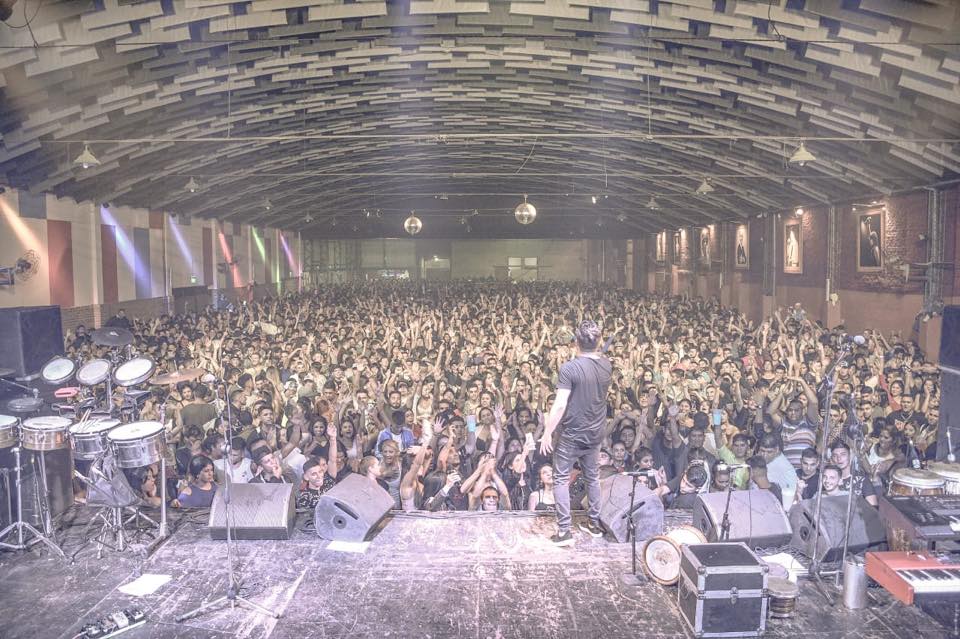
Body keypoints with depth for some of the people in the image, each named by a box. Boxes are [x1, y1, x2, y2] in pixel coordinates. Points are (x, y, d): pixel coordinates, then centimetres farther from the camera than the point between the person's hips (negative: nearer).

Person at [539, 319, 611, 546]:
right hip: (596, 433, 6)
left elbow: (560, 405, -24)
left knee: (561, 479, 5)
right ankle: (595, 524, 30)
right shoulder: (606, 364, -4)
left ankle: (564, 531, 3)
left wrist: (547, 433, -17)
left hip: (571, 434, -6)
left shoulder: (569, 368, -22)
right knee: (593, 477, 20)